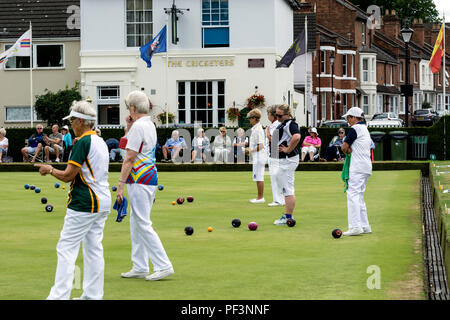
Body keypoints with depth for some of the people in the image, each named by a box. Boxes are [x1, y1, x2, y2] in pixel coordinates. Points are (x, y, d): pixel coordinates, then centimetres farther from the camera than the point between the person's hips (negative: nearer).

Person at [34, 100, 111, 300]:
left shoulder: (83, 142, -14)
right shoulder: (101, 142, 13)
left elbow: (68, 176, -15)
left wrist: (50, 170, 2)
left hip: (84, 205, -9)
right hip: (102, 202, 9)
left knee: (66, 248, -6)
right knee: (94, 249, 10)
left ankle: (59, 296, -9)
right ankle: (93, 295, 11)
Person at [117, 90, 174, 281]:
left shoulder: (138, 126, -15)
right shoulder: (150, 125, 14)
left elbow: (129, 158, -18)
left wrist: (120, 185, -17)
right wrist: (129, 128, 13)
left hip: (139, 181, -10)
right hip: (150, 179, 10)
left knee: (143, 224, -7)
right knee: (136, 224, 14)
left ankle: (163, 266, -8)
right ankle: (140, 267, 17)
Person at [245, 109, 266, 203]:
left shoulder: (258, 129, -16)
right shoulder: (255, 129, 15)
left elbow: (260, 145, -21)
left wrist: (250, 150, -12)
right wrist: (249, 149, 15)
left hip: (259, 157, -11)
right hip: (256, 157, 11)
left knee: (259, 178, -7)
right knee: (258, 178, 13)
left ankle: (260, 197, -5)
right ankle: (259, 197, 18)